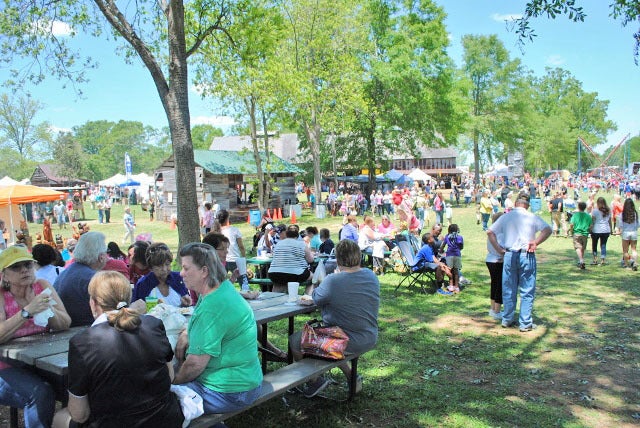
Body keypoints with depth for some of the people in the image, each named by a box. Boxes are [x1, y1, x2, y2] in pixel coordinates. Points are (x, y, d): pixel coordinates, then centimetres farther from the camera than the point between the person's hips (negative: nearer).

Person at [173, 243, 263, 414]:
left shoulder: (212, 308, -26)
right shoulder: (224, 287, 4)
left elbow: (195, 364, -23)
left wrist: (174, 381, -4)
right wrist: (186, 334, 4)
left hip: (230, 393, -10)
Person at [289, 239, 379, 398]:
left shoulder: (333, 281, -24)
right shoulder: (372, 276, -3)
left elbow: (316, 299, -5)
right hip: (370, 340, 7)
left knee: (294, 340, 9)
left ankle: (316, 381, 19)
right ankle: (352, 376, 30)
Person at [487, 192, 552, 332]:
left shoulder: (506, 217, 7)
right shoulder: (532, 217, 0)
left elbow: (490, 232, 3)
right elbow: (548, 230, -13)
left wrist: (499, 249, 4)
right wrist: (535, 242, -10)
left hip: (509, 255, 3)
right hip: (526, 256, -2)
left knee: (508, 290, 13)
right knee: (527, 291, 5)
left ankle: (507, 320, 22)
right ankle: (525, 323, 7)